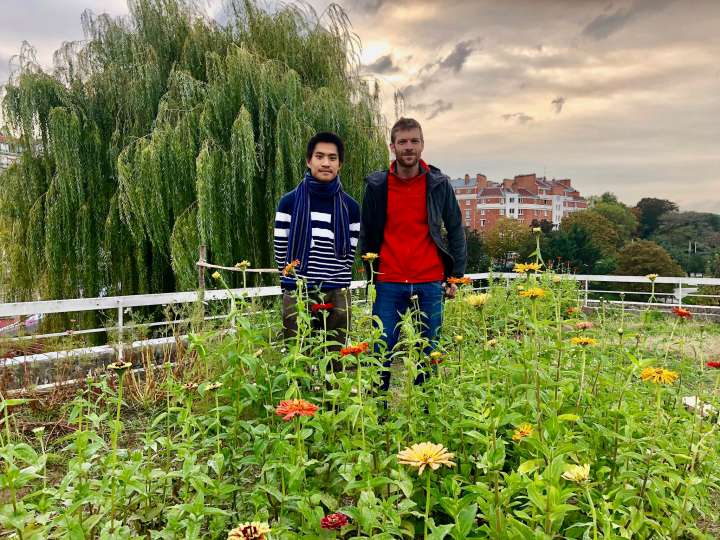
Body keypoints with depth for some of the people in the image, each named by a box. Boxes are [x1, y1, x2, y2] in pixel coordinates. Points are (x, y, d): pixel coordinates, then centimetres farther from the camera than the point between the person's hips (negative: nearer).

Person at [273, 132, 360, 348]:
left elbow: (349, 255, 9)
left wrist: (339, 288, 3)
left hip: (337, 297, 1)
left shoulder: (350, 208, 7)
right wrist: (293, 283, 2)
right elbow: (281, 251, 4)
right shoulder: (290, 202, 3)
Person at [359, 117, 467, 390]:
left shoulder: (439, 184, 3)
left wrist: (456, 275, 6)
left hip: (430, 283, 1)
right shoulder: (376, 185, 2)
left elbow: (455, 230, 10)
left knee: (427, 355, 9)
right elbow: (366, 234, 10)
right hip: (388, 284, 0)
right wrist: (369, 271, 8)